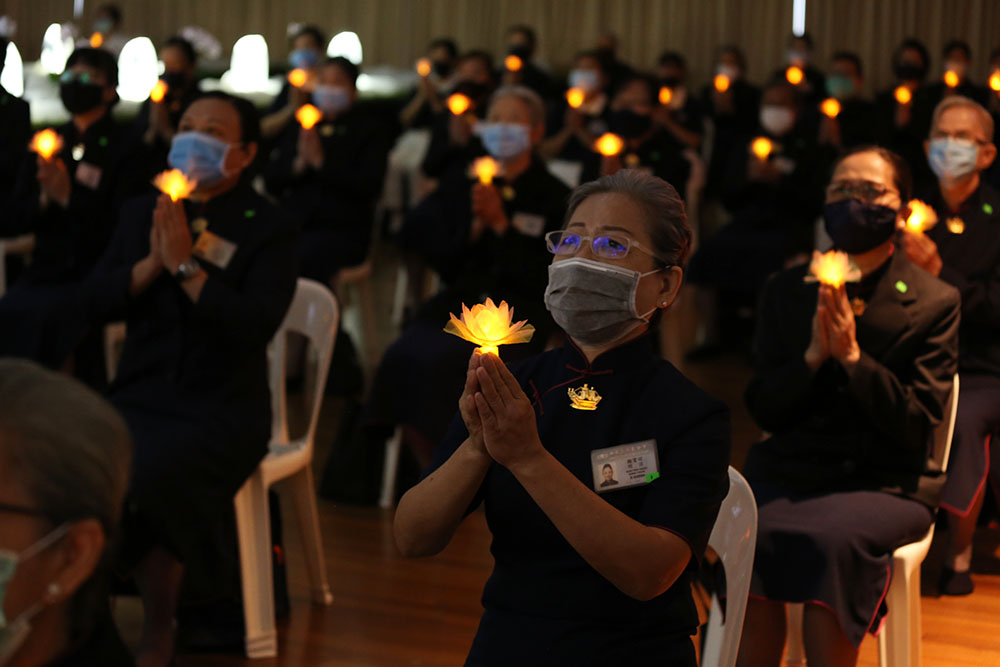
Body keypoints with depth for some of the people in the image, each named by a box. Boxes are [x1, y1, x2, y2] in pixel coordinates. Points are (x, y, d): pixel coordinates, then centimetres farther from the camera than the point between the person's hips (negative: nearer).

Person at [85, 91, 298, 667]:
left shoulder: (269, 228, -1)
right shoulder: (144, 212, 15)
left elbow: (257, 326, -15)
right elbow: (97, 303, 5)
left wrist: (186, 265, -17)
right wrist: (151, 264, -10)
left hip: (222, 408, -4)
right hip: (140, 396, 4)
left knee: (148, 478, -33)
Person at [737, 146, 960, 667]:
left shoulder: (934, 303, 4)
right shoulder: (787, 292, 14)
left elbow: (916, 423, -3)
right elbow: (762, 409, 9)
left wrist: (851, 356, -15)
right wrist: (812, 355, -8)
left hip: (886, 483, -2)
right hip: (790, 474, 3)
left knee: (830, 538, -35)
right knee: (749, 534, -30)